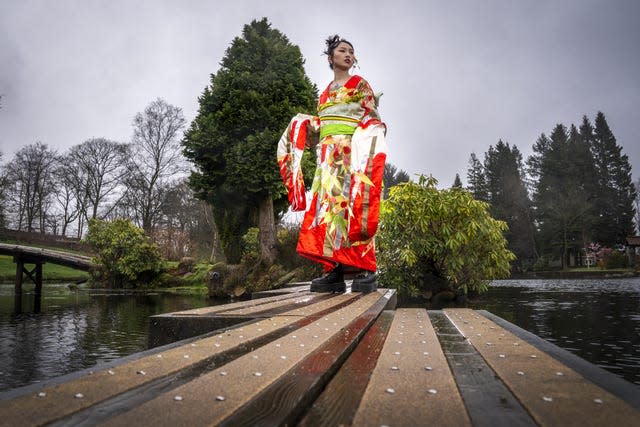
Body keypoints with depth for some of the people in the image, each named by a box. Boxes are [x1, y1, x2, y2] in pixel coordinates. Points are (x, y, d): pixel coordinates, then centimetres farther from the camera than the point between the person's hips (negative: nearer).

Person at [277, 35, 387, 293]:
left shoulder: (360, 84, 10)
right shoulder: (326, 92, 24)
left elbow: (373, 120, 1)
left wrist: (367, 149, -15)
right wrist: (304, 126, 6)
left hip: (352, 150, -5)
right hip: (328, 154, 5)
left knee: (352, 203, -17)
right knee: (328, 204, -6)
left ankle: (364, 269, -17)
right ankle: (334, 271, -7)